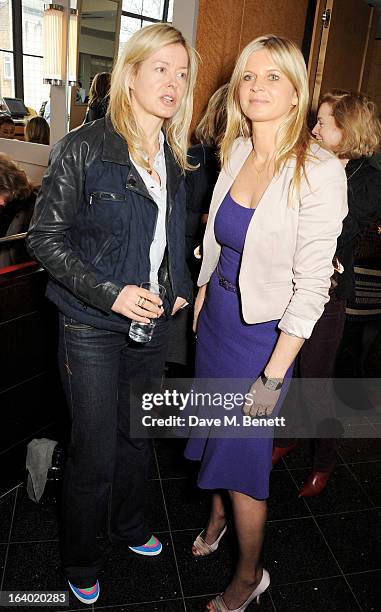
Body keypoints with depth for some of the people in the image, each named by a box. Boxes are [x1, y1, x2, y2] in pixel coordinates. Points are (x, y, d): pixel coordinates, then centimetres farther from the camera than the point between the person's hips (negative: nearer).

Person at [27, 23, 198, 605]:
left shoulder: (176, 158, 6)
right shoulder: (83, 147, -13)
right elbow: (46, 237, -13)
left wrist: (180, 287, 7)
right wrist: (109, 293, -22)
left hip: (153, 321, 6)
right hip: (93, 326, -5)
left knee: (137, 434, 20)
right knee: (95, 453, 5)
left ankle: (129, 525, 48)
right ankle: (81, 563, 34)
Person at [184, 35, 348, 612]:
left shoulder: (319, 171, -20)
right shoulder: (236, 151, 1)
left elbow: (311, 285, -20)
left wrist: (274, 375, -18)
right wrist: (201, 297, 14)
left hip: (263, 331, -6)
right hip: (216, 315, 6)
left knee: (242, 454, 8)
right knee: (216, 432, 22)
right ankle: (217, 515, 52)